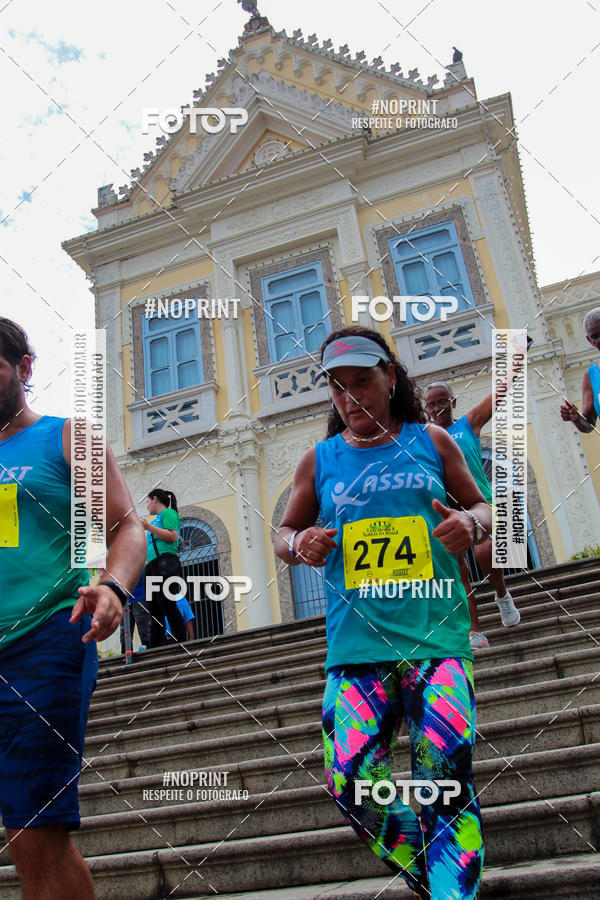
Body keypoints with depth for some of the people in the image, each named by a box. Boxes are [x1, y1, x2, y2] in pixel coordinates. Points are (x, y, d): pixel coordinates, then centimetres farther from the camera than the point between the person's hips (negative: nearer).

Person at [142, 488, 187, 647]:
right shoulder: (157, 519, 28)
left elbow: (173, 536, -14)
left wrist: (149, 527, -11)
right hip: (153, 566, 9)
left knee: (167, 605, -16)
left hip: (165, 563, -9)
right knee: (155, 611, 2)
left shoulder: (168, 513, 3)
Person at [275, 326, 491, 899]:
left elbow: (481, 506, 19)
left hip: (438, 635, -1)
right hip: (356, 642, 1)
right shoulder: (320, 460, 11)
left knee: (444, 774, -14)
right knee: (352, 782, -5)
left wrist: (472, 523, -6)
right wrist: (298, 544, -6)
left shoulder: (430, 441, 10)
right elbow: (283, 534, 19)